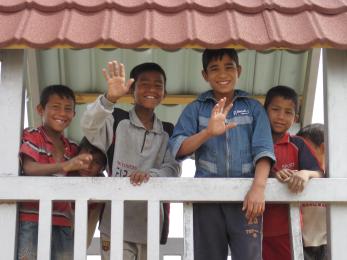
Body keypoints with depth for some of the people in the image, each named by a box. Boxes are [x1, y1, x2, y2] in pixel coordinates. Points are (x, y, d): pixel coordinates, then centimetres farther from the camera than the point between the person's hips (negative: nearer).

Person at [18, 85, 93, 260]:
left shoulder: (73, 149, 16)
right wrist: (64, 166, -34)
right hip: (31, 221, -5)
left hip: (62, 224, 5)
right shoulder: (31, 136, 0)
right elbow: (29, 169, -18)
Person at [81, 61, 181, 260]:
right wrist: (110, 98, -38)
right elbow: (89, 127, -20)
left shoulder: (168, 132, 10)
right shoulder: (117, 120, -1)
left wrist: (150, 174, -24)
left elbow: (173, 169, -2)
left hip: (151, 226, 4)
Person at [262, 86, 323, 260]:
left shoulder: (297, 145, 5)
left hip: (286, 227, 1)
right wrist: (272, 175, -23)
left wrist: (305, 173, -30)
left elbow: (318, 174, -6)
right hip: (255, 226, 0)